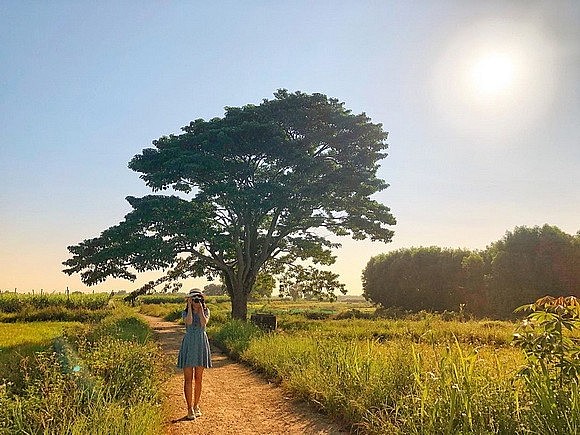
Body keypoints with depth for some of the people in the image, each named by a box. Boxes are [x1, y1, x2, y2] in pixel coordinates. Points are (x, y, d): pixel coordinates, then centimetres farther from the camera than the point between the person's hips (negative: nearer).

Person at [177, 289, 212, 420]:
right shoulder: (185, 313, 1)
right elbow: (189, 322, -21)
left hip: (201, 345, 1)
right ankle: (190, 409, 3)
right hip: (189, 345, -1)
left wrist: (200, 308, -12)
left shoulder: (206, 311, 4)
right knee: (188, 378, -2)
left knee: (198, 378, 9)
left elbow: (204, 323, -16)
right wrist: (190, 307, -13)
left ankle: (196, 406, 22)